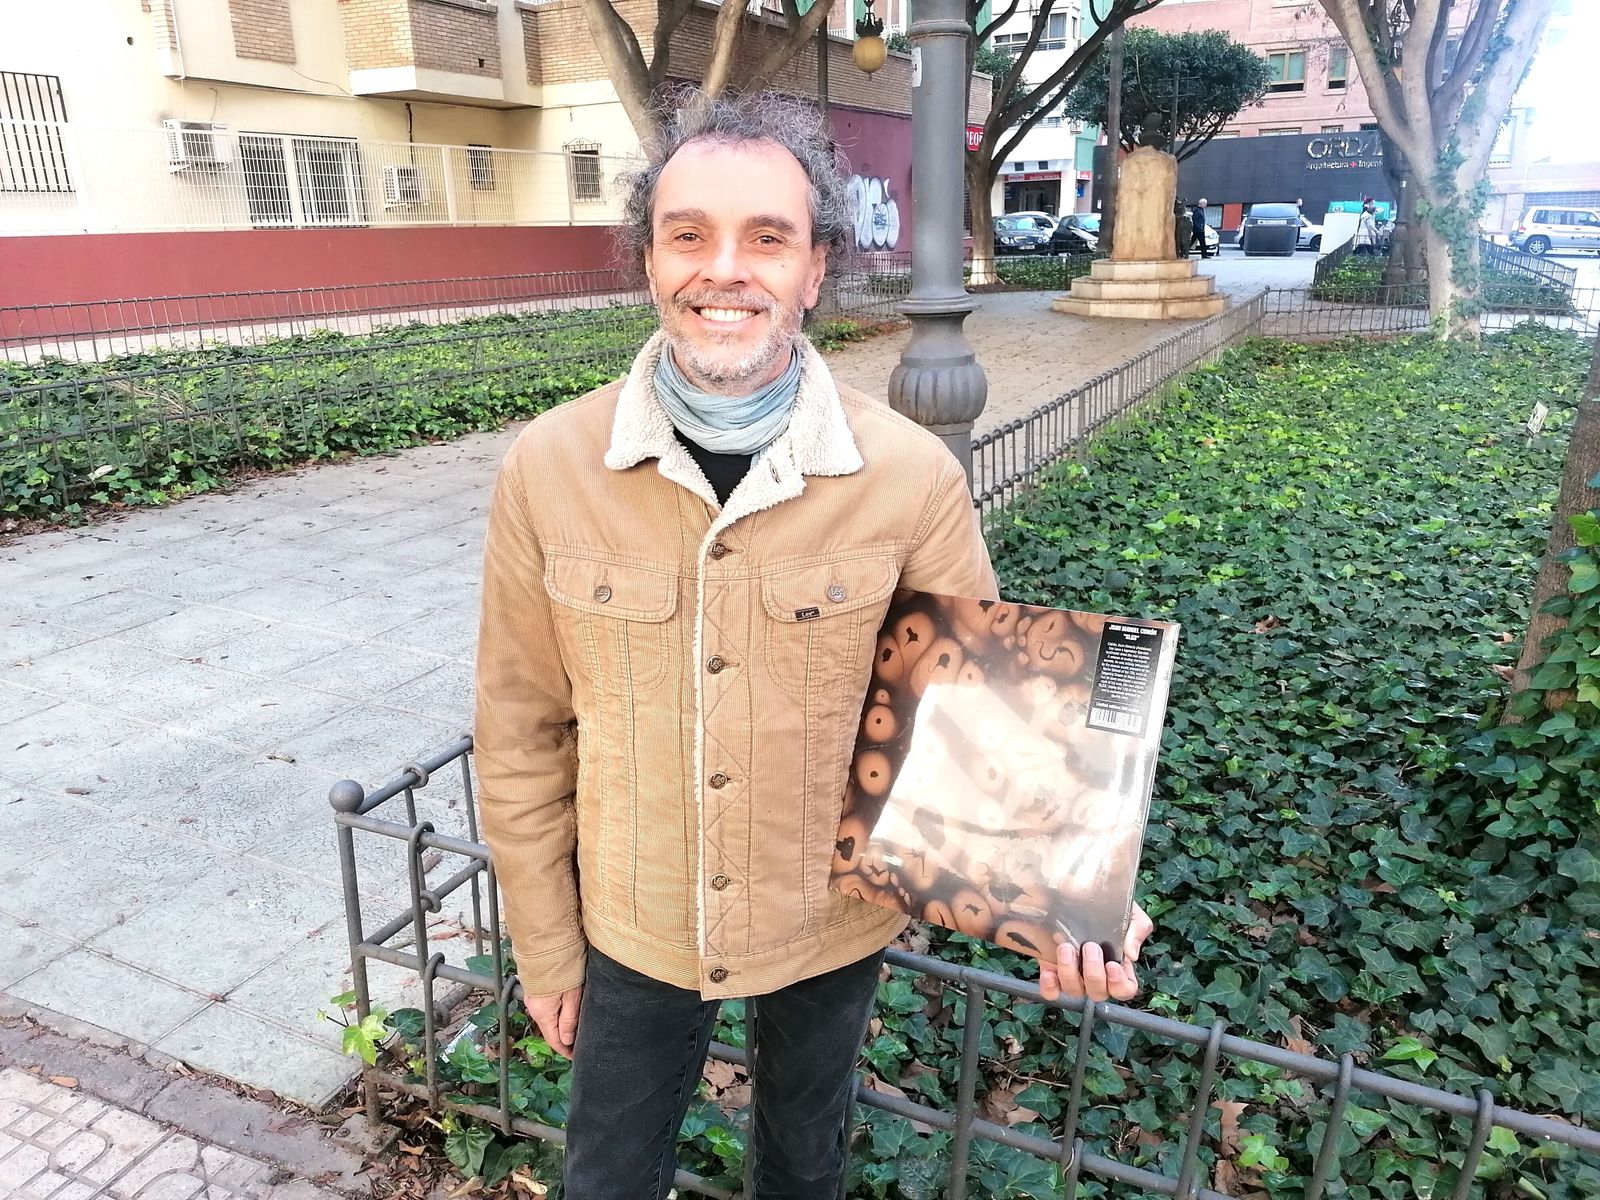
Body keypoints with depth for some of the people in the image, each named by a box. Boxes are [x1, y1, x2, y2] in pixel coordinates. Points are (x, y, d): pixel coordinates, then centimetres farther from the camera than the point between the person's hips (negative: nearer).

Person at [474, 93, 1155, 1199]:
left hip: (835, 927, 0)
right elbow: (523, 734, -7)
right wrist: (546, 949, 1)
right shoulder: (549, 469, -16)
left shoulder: (912, 476, -19)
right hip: (633, 932, 1)